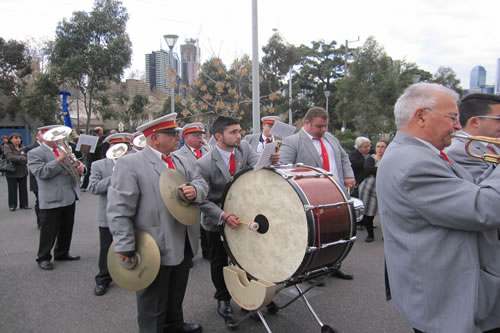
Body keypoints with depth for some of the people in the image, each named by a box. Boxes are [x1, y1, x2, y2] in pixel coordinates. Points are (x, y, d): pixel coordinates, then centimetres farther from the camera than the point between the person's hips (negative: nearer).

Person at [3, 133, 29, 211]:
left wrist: (16, 160, -15)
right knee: (12, 190, 3)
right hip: (12, 173, -3)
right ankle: (12, 206, 14)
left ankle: (24, 204, 16)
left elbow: (26, 158, 0)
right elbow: (9, 157, -19)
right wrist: (22, 158, -14)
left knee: (23, 189, 7)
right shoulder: (7, 147, -4)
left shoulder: (22, 147, 8)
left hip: (23, 172, 4)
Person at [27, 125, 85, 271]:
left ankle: (62, 253, 31)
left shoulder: (63, 150, 14)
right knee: (49, 230, 2)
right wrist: (59, 160, -25)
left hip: (69, 197, 7)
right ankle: (43, 258, 18)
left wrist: (80, 166, -9)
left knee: (67, 228, 16)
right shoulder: (35, 153, -5)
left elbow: (73, 165, 16)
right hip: (52, 199, -6)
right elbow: (42, 172, -18)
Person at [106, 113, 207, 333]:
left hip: (185, 245, 7)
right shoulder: (129, 164, -14)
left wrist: (194, 189, -19)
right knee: (153, 303, 14)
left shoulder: (183, 162, 9)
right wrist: (126, 248, -19)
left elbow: (201, 183, 5)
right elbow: (118, 210, -17)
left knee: (177, 294, 26)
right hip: (155, 249, -7)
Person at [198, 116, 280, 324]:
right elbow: (203, 199, -21)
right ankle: (223, 299, 37)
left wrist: (270, 161, -45)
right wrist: (224, 216, -34)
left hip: (242, 213, 4)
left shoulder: (244, 147, -10)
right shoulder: (205, 164, -24)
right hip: (216, 220, -4)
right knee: (220, 262, 14)